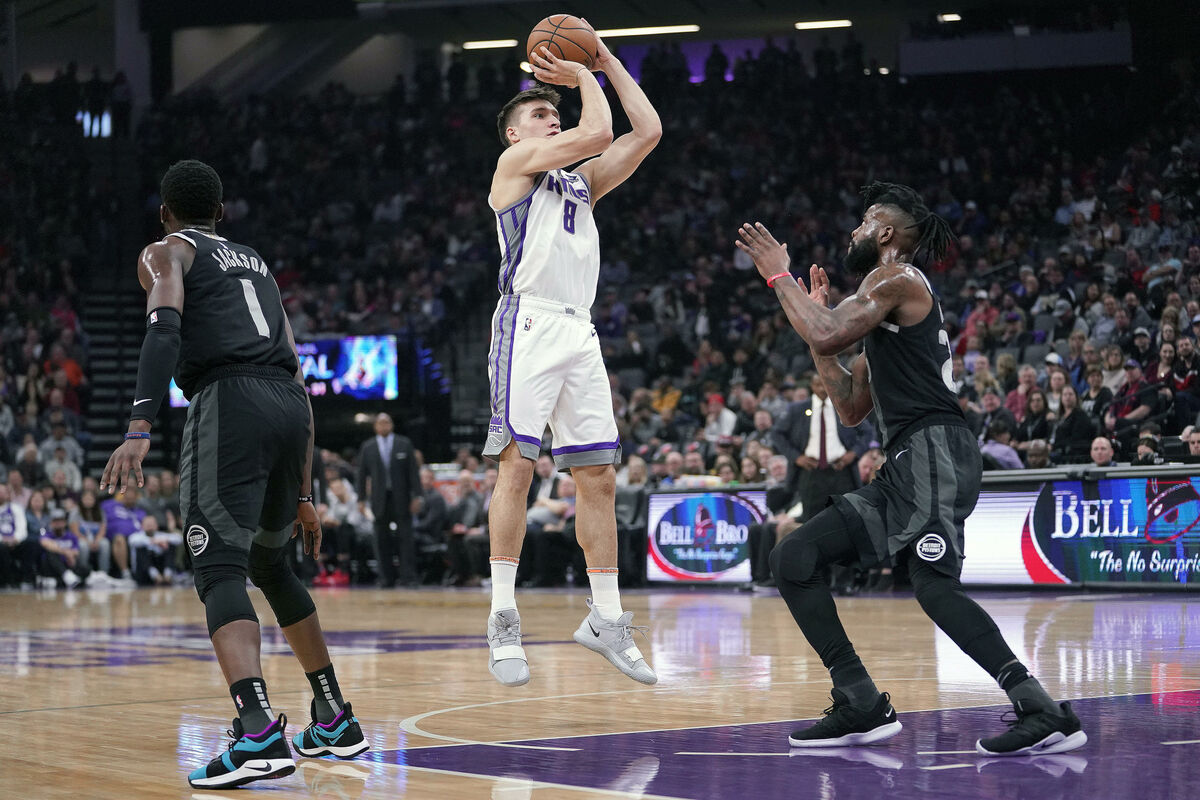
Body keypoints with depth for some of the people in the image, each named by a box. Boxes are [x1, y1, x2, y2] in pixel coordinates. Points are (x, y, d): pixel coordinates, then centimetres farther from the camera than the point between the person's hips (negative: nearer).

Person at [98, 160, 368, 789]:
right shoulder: (254, 263, 33)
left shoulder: (166, 253, 15)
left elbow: (164, 328, -9)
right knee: (269, 564, 25)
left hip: (229, 401, -6)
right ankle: (336, 720, 29)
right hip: (290, 406, 6)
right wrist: (303, 495, 31)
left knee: (220, 570, -13)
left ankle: (259, 732, -35)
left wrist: (139, 428, -21)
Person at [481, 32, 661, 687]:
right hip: (529, 323, -7)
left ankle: (606, 621, 9)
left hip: (579, 332, 7)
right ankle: (503, 620, -10)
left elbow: (647, 131, 23)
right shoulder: (515, 162, 6)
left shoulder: (579, 182, 26)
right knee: (517, 466, -12)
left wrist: (605, 63, 23)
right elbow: (597, 133, -6)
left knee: (598, 478, 4)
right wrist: (583, 78, 10)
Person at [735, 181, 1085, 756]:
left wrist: (779, 276, -2)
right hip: (903, 468, 10)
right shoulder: (888, 303, 27)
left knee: (934, 584, -25)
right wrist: (817, 312, 25)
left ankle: (1043, 713, -29)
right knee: (792, 559, 6)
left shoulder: (897, 278, -2)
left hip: (933, 450, -10)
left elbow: (825, 338, -17)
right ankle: (863, 707, 3)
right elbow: (851, 407, 27)